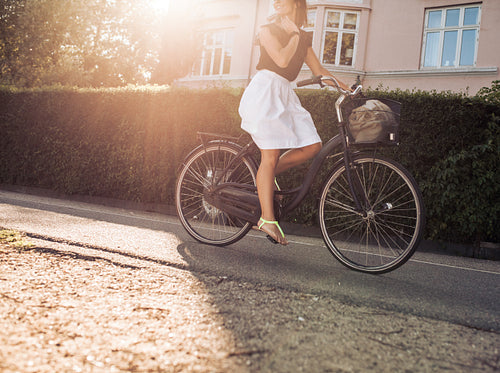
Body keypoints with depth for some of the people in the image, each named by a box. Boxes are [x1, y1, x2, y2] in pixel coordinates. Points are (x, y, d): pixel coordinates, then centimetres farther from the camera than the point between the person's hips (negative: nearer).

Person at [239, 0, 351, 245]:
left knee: (312, 146, -10)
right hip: (265, 89, -6)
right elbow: (282, 60, -12)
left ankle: (267, 176, 7)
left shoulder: (303, 38, 20)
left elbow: (319, 71, 19)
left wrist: (347, 89, 10)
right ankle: (267, 219, -13)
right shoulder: (268, 30, 4)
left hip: (284, 94, 6)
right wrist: (295, 35, 1)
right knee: (271, 155, -14)